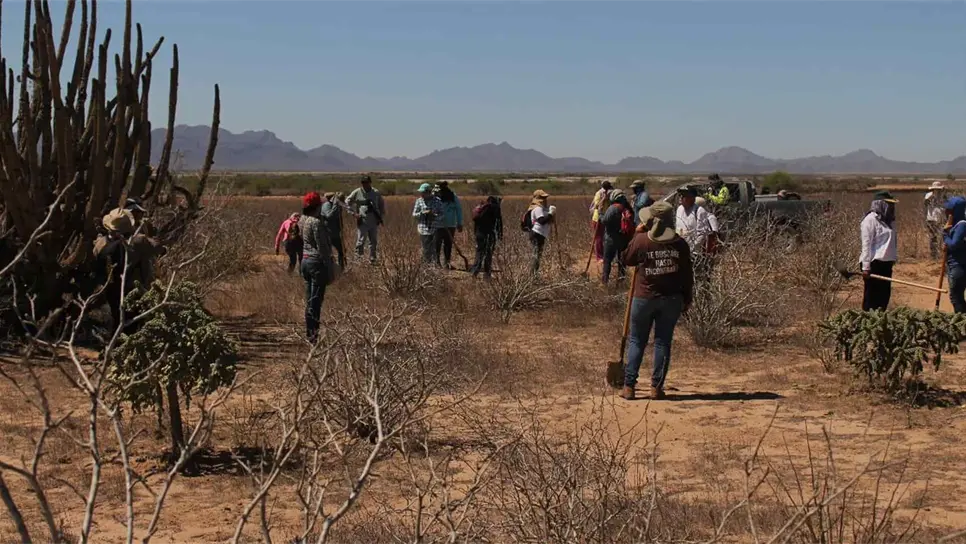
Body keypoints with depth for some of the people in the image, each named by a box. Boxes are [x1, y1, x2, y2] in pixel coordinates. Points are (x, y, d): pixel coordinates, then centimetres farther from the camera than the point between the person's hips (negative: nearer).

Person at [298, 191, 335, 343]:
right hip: (317, 262, -9)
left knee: (309, 300, 15)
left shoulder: (302, 220, 7)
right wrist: (329, 269, -14)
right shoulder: (316, 222, -18)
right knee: (316, 300, -5)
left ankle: (309, 333, 21)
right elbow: (322, 248, -17)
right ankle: (314, 335, -2)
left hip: (305, 260, 9)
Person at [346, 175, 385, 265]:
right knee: (361, 240, -7)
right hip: (362, 222, -3)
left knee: (373, 242, 8)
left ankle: (372, 260, 19)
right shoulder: (357, 192, -3)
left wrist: (381, 216, 10)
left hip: (374, 222, 3)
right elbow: (347, 202, 5)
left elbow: (382, 204, 17)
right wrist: (354, 213, -3)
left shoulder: (376, 193, 3)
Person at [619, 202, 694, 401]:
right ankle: (657, 387, 8)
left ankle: (629, 386, 7)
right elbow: (687, 275, 0)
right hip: (671, 299, 1)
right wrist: (687, 299, 10)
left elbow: (626, 259, 7)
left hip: (644, 297, -1)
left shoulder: (641, 240, -10)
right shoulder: (680, 244, -4)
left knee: (636, 341, 8)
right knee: (663, 342, 7)